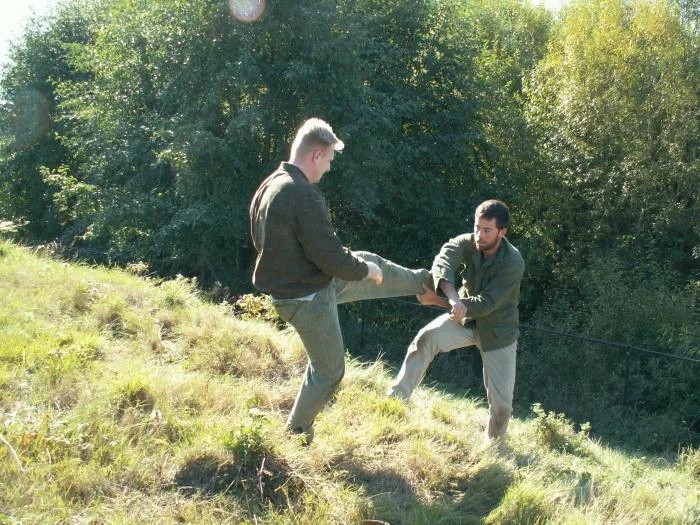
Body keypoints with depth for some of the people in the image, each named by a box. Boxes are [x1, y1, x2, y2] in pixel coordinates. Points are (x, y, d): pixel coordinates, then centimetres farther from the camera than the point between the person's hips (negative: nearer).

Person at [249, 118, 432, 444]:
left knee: (370, 263, 25)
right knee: (329, 371, 10)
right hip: (308, 298, -10)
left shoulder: (269, 187, 1)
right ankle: (296, 434, 25)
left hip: (287, 286, 10)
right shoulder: (303, 194, -30)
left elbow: (263, 241, 15)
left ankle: (424, 281, 50)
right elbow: (328, 254, -29)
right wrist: (364, 270, -9)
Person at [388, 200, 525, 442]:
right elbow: (443, 263, -37)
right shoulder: (467, 243, -17)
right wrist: (453, 297, -56)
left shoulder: (513, 263, -26)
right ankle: (396, 398, -22)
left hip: (498, 331, -2)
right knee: (426, 337, -26)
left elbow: (486, 304, -28)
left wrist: (439, 301, -28)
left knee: (501, 400, -1)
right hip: (465, 318, 3)